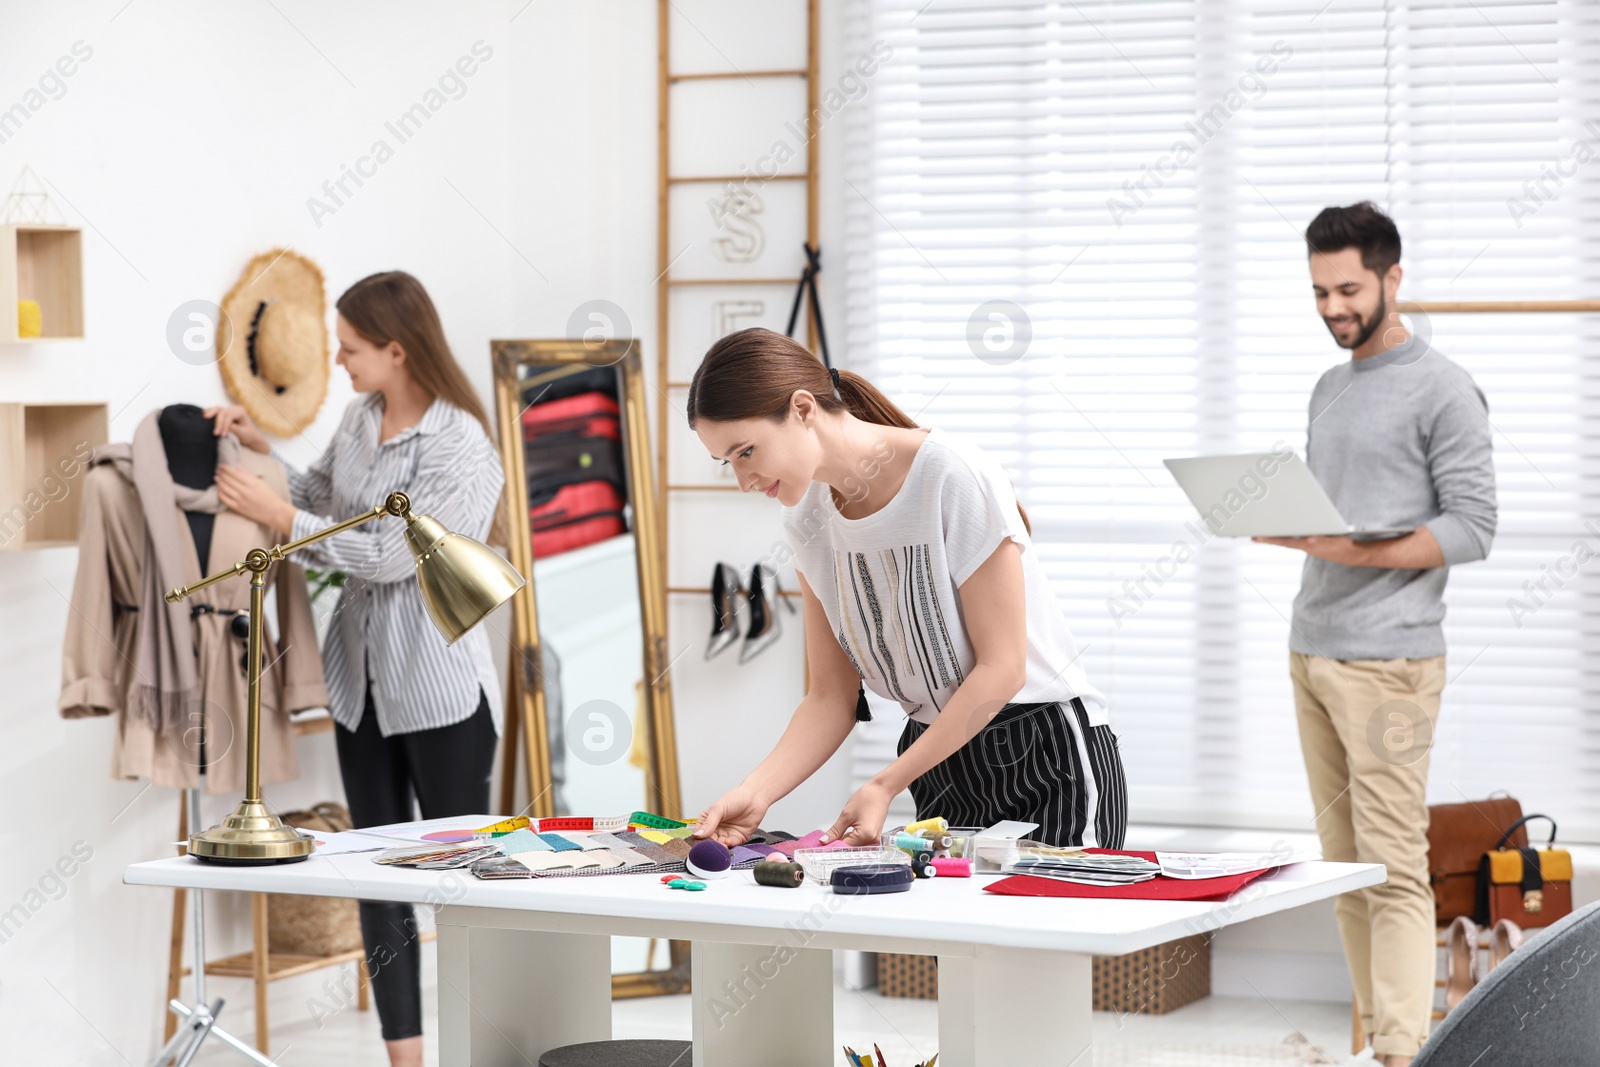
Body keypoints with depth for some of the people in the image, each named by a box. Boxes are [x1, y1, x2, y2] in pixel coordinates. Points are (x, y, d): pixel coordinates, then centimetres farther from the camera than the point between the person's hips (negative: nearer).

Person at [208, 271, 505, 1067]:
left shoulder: (460, 448, -18)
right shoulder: (360, 419, 6)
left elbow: (389, 555, -21)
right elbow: (323, 500, 19)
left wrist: (275, 513, -17)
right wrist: (262, 449, 5)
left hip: (440, 686, -8)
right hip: (361, 679, 8)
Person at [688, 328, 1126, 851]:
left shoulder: (955, 479, -21)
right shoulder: (810, 518, 0)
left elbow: (1002, 668, -19)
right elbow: (832, 697, 0)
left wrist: (886, 786, -21)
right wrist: (756, 792, -17)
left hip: (1049, 764, -5)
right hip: (939, 763, 6)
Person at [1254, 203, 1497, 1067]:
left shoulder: (1443, 390, -4)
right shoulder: (1328, 390, 19)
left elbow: (1472, 528, -10)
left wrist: (1364, 551, -21)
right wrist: (1278, 528, 3)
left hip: (1387, 660, -8)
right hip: (1311, 651, 8)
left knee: (1394, 868, -10)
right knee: (1344, 865, 7)